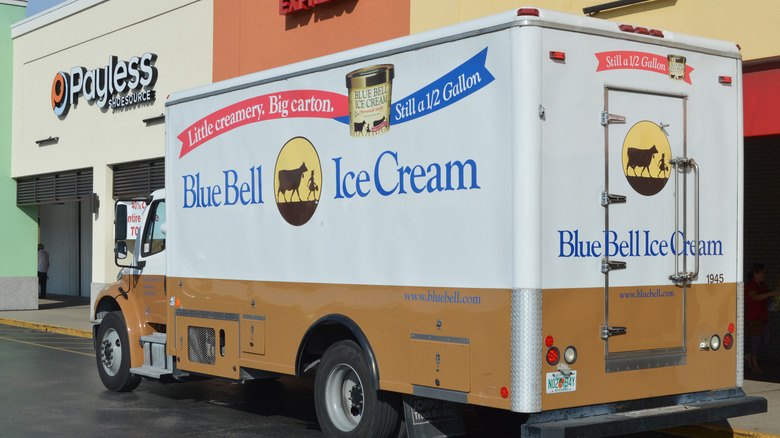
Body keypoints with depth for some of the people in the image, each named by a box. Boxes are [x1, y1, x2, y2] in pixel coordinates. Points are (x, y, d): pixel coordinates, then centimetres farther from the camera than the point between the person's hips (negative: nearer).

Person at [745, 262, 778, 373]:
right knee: (756, 340, -5)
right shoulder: (750, 285, -13)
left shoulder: (762, 285, 12)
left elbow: (769, 298, 16)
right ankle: (755, 365, 5)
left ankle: (748, 358, 23)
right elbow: (755, 297, -31)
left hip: (763, 317, 8)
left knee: (765, 342, 8)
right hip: (753, 317, -8)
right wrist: (770, 293, -41)